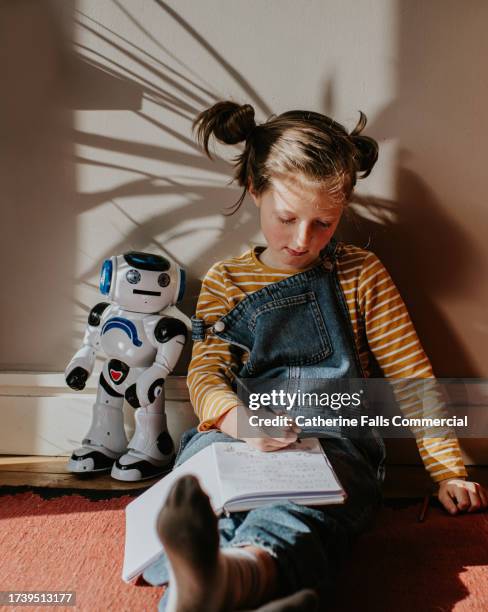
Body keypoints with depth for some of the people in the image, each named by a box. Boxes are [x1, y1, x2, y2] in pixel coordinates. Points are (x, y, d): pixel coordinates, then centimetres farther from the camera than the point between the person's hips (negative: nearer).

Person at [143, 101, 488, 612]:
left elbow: (412, 376, 13)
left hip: (336, 441, -1)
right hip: (241, 440, 2)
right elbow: (205, 372, 5)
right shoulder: (224, 282, 15)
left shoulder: (361, 274, 13)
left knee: (304, 503, -38)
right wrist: (235, 418, -20)